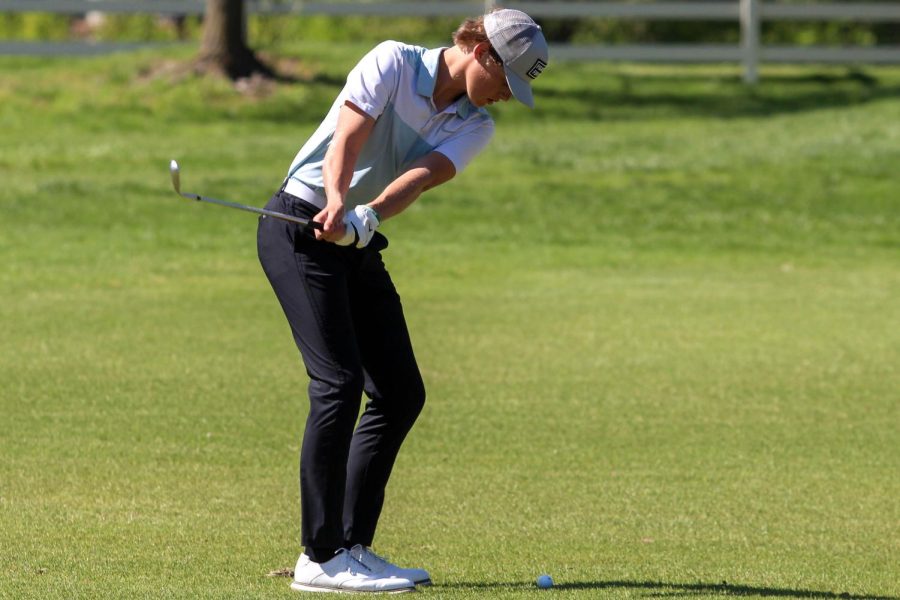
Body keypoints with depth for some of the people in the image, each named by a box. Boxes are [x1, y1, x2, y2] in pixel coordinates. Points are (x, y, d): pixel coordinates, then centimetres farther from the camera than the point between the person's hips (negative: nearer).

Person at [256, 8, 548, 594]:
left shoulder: (475, 126, 5)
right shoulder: (393, 63, -8)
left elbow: (421, 176, -15)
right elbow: (345, 141, -21)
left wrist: (366, 217, -34)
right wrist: (338, 203, -41)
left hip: (361, 247, 8)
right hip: (301, 225, -8)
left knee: (401, 393, 5)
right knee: (339, 383, -17)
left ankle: (354, 546, 12)